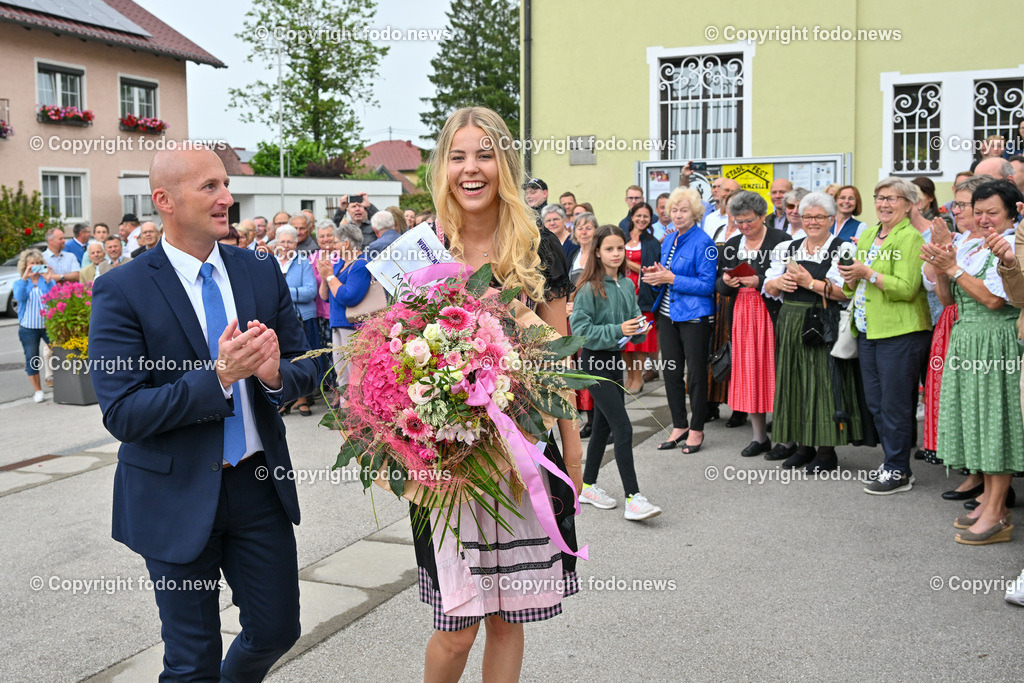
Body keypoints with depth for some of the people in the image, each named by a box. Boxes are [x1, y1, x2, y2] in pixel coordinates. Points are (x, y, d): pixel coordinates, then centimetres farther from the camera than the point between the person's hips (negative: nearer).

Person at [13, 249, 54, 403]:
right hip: (28, 328, 1)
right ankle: (37, 391, 18)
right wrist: (25, 278, -22)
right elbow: (19, 297, -14)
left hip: (49, 325, -1)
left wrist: (49, 281, -25)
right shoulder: (19, 282, 6)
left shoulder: (47, 279, 4)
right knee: (32, 360, 5)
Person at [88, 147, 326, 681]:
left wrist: (275, 374, -19)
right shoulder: (121, 291, -12)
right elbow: (122, 415, -16)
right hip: (176, 497, -4)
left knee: (277, 630, 16)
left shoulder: (262, 274, 2)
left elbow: (307, 369, 4)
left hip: (261, 483, 4)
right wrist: (218, 376, -27)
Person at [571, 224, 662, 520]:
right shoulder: (590, 288, -14)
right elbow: (580, 329, -17)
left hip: (615, 359, 8)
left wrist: (638, 328, -7)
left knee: (604, 426, 15)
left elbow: (635, 317, 16)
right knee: (623, 428, -12)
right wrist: (617, 330, -23)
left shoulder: (627, 285, 6)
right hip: (594, 362, -8)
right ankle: (633, 498, -8)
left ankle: (587, 486, 29)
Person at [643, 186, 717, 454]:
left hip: (694, 316, -7)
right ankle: (679, 426, 23)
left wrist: (671, 279, -20)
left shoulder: (703, 242, -11)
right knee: (671, 372, 11)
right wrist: (657, 276, -2)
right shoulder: (668, 241, 12)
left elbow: (707, 285, -16)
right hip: (668, 315, 7)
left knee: (696, 373, 3)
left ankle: (696, 429, 15)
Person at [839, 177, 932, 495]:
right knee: (875, 402, 13)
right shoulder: (867, 235, 16)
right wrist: (850, 276, -4)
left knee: (895, 404, -2)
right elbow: (852, 287, 18)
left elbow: (907, 288, -19)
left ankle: (898, 472, 9)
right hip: (867, 330, 8)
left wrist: (868, 273, -20)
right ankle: (894, 460, 26)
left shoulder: (911, 238, -8)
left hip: (899, 332, -8)